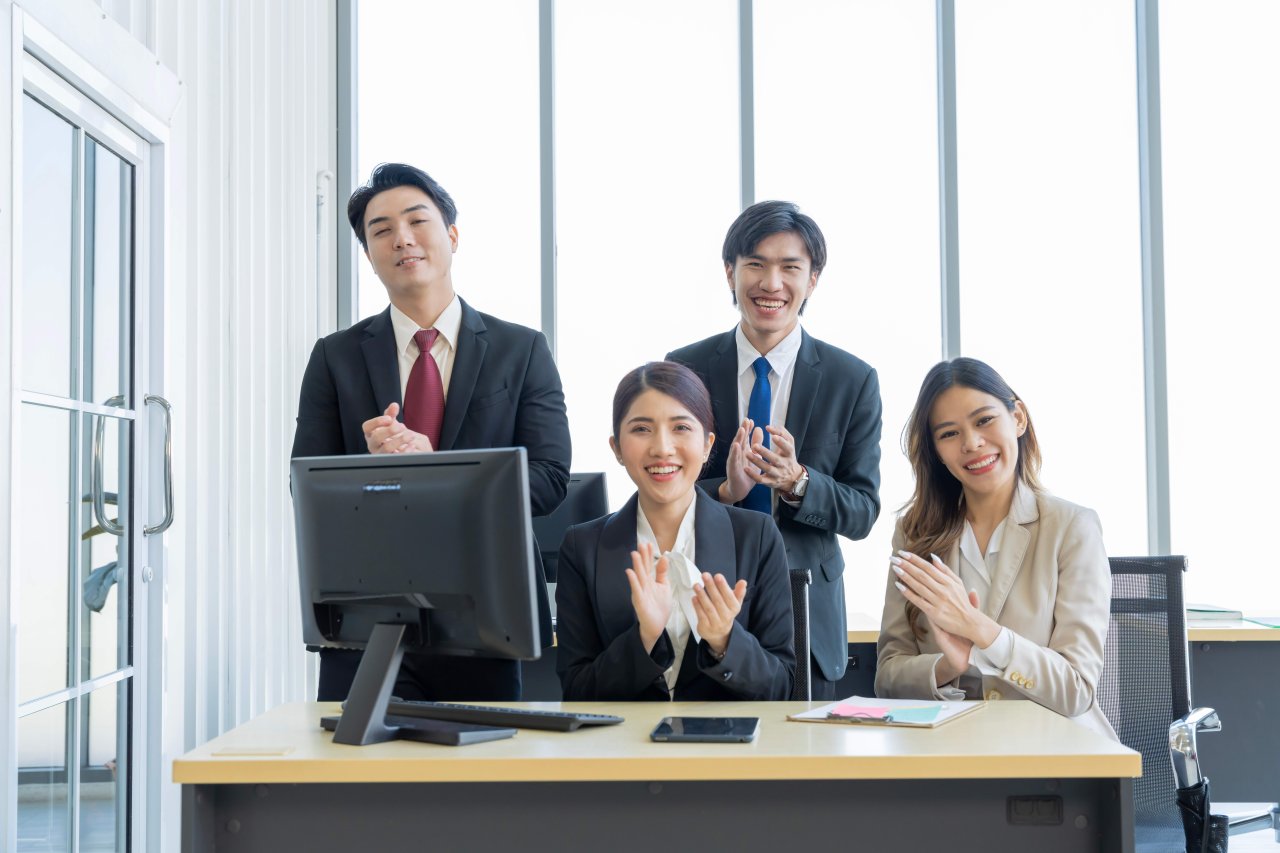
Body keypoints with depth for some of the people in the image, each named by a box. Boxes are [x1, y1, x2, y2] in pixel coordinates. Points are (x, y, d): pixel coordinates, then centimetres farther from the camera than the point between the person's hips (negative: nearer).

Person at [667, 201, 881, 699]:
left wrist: (797, 481, -21)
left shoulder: (853, 380, 0)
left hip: (809, 618, 0)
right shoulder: (683, 371, 0)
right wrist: (726, 490, -20)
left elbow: (862, 513, -2)